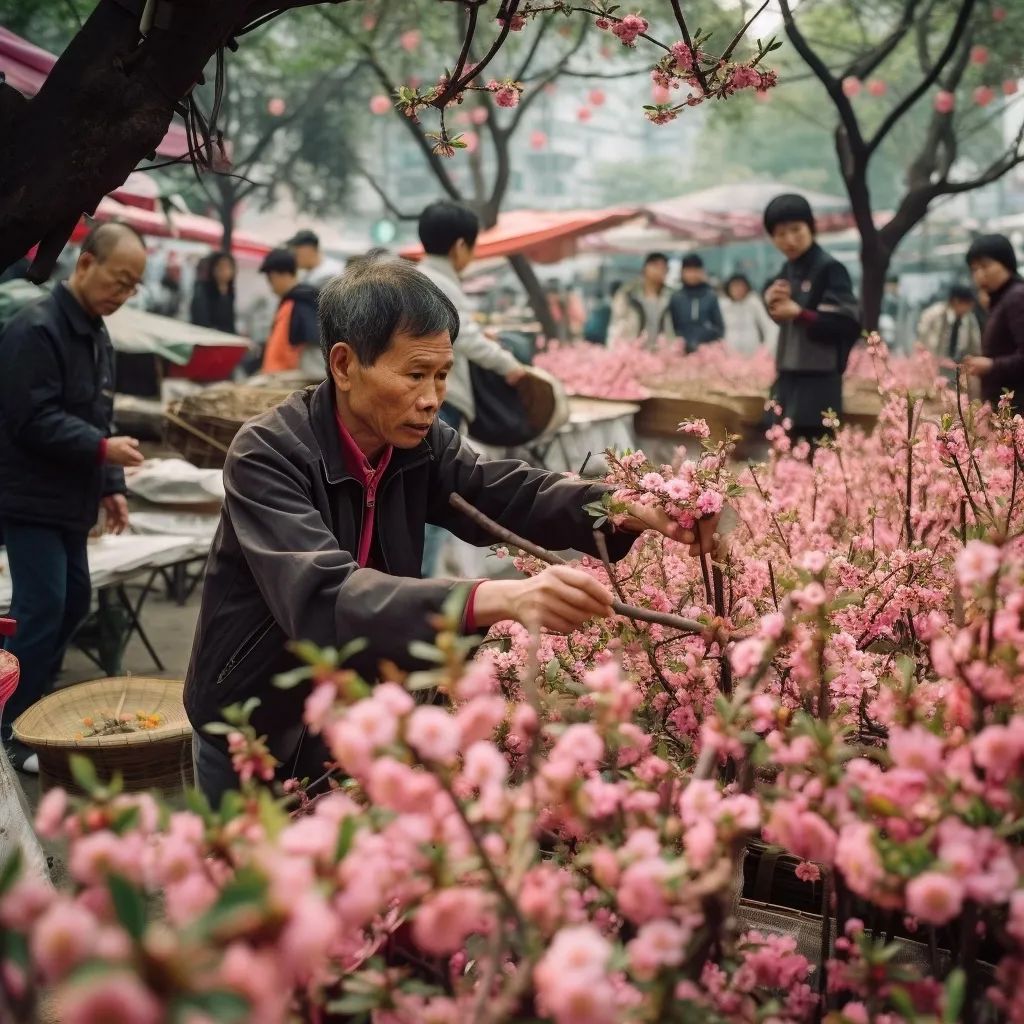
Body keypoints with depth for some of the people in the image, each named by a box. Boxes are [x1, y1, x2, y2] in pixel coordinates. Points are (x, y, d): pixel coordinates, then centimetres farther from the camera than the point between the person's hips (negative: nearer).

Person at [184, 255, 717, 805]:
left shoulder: (421, 442, -7)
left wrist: (632, 510, -35)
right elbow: (322, 599, -40)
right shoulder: (268, 455, -26)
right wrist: (500, 598, -52)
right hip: (258, 740, -4)